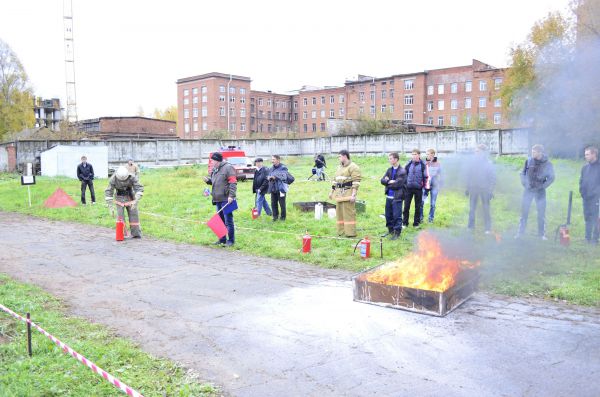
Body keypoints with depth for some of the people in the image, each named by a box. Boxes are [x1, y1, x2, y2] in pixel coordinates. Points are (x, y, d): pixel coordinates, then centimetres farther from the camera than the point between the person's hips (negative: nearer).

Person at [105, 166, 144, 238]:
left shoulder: (132, 177, -24)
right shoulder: (113, 179, -23)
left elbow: (139, 188, -23)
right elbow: (108, 192, -19)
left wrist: (136, 201, -36)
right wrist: (110, 207, -24)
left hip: (130, 197, 0)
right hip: (120, 198, 0)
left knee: (134, 215, -3)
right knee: (120, 216, -7)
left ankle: (136, 233, 5)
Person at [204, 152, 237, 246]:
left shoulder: (228, 168, -11)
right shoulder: (215, 170, 16)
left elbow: (233, 183, -16)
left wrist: (231, 195, -23)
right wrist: (208, 180, 7)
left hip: (226, 199, -9)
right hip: (218, 199, 9)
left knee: (228, 220, -4)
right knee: (220, 220, 15)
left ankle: (231, 240, 4)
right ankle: (222, 239, 24)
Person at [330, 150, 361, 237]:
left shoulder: (353, 167, -8)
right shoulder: (339, 167, 20)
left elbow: (356, 182, -15)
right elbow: (335, 180, 26)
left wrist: (353, 195, -21)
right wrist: (332, 191, 23)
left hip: (348, 193, -9)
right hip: (339, 193, 9)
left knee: (348, 213, -8)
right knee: (340, 212, 11)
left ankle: (351, 232, -4)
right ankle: (341, 231, 19)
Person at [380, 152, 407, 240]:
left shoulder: (402, 171, -11)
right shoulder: (389, 170, 10)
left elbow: (397, 184, -19)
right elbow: (382, 180, 2)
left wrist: (388, 182, -5)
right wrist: (390, 182, -15)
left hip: (397, 197, -7)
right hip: (388, 196, 7)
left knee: (397, 216, -1)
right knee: (388, 215, 16)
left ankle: (397, 233, 9)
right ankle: (390, 230, 31)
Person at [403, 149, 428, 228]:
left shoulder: (423, 165, -2)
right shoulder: (409, 164, 3)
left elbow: (425, 176, 3)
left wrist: (425, 185, -3)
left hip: (418, 188, -1)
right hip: (409, 188, 1)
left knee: (418, 207, 7)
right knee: (406, 206, 2)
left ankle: (416, 223, 18)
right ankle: (405, 223, 12)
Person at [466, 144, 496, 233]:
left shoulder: (488, 163, -5)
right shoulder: (471, 162, 3)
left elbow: (493, 178, -4)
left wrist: (491, 190, -10)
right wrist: (467, 188, 8)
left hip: (484, 189, -3)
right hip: (473, 188, 3)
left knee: (486, 209, 2)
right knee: (472, 208, 7)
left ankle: (488, 229, 8)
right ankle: (471, 227, 16)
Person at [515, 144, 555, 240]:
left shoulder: (547, 164, -6)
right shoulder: (529, 161, -2)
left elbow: (551, 178, -2)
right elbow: (523, 173, 8)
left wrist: (542, 186, -11)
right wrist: (524, 183, -5)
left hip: (540, 191, -1)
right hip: (528, 190, 1)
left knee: (541, 212, 5)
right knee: (524, 211, 3)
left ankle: (542, 233, 17)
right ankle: (520, 232, 12)